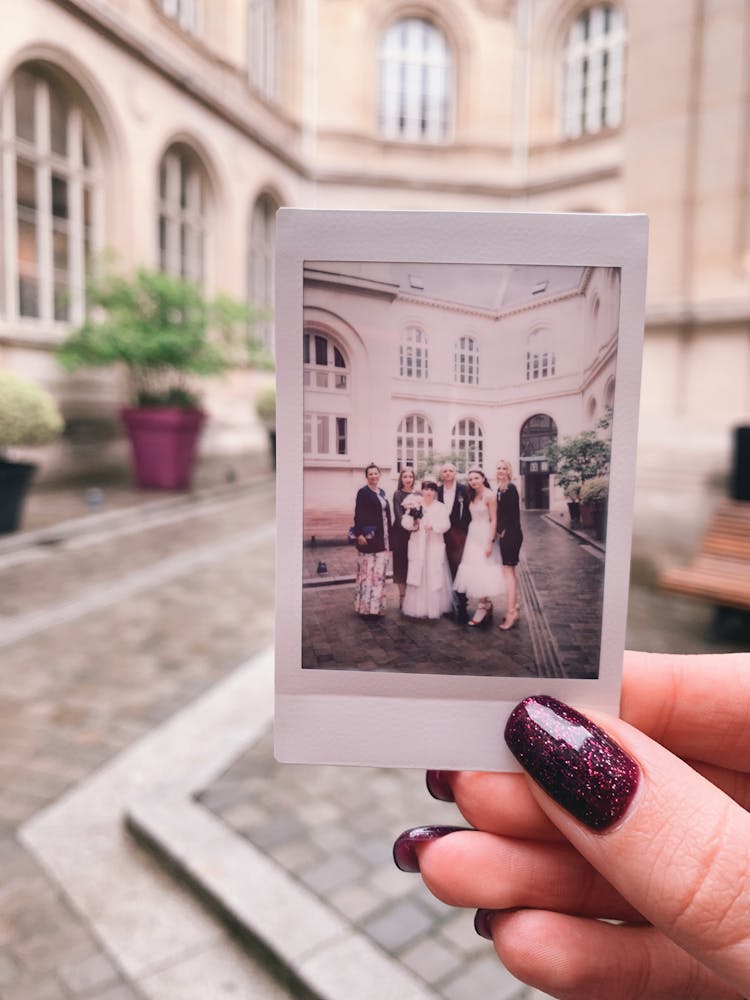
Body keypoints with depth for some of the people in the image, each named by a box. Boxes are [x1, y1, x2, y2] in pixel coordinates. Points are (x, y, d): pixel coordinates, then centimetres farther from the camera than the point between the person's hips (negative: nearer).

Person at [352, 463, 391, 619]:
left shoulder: (382, 492, 14)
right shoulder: (363, 492, -6)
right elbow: (358, 515, -11)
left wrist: (388, 538, 14)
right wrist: (359, 534, -20)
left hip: (382, 537, 7)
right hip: (369, 537, -7)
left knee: (379, 571, 9)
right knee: (367, 571, -3)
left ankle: (377, 605, 16)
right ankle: (366, 606, 2)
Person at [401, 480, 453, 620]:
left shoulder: (441, 507, 6)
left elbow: (446, 524, -7)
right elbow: (405, 522, -2)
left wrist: (433, 527, -24)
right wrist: (412, 523, -24)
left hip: (435, 546, -1)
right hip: (417, 547, 1)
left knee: (435, 576, -1)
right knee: (418, 576, 0)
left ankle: (435, 607, 7)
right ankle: (418, 608, 6)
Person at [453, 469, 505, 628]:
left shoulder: (490, 496, -11)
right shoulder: (472, 496, 11)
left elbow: (493, 520, -13)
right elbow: (472, 517, 12)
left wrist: (490, 542, -17)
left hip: (484, 536, -7)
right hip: (472, 535, 7)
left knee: (482, 570, -5)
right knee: (474, 569, 7)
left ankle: (483, 607, 4)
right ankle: (485, 604, 17)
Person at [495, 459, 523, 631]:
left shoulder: (510, 489, -15)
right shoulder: (501, 489, 11)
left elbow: (511, 512, -18)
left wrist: (502, 531, -9)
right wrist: (500, 531, 4)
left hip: (510, 534, -9)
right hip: (505, 534, 9)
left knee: (507, 571, -9)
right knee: (510, 571, 14)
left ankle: (511, 612, -6)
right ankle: (515, 608, 23)